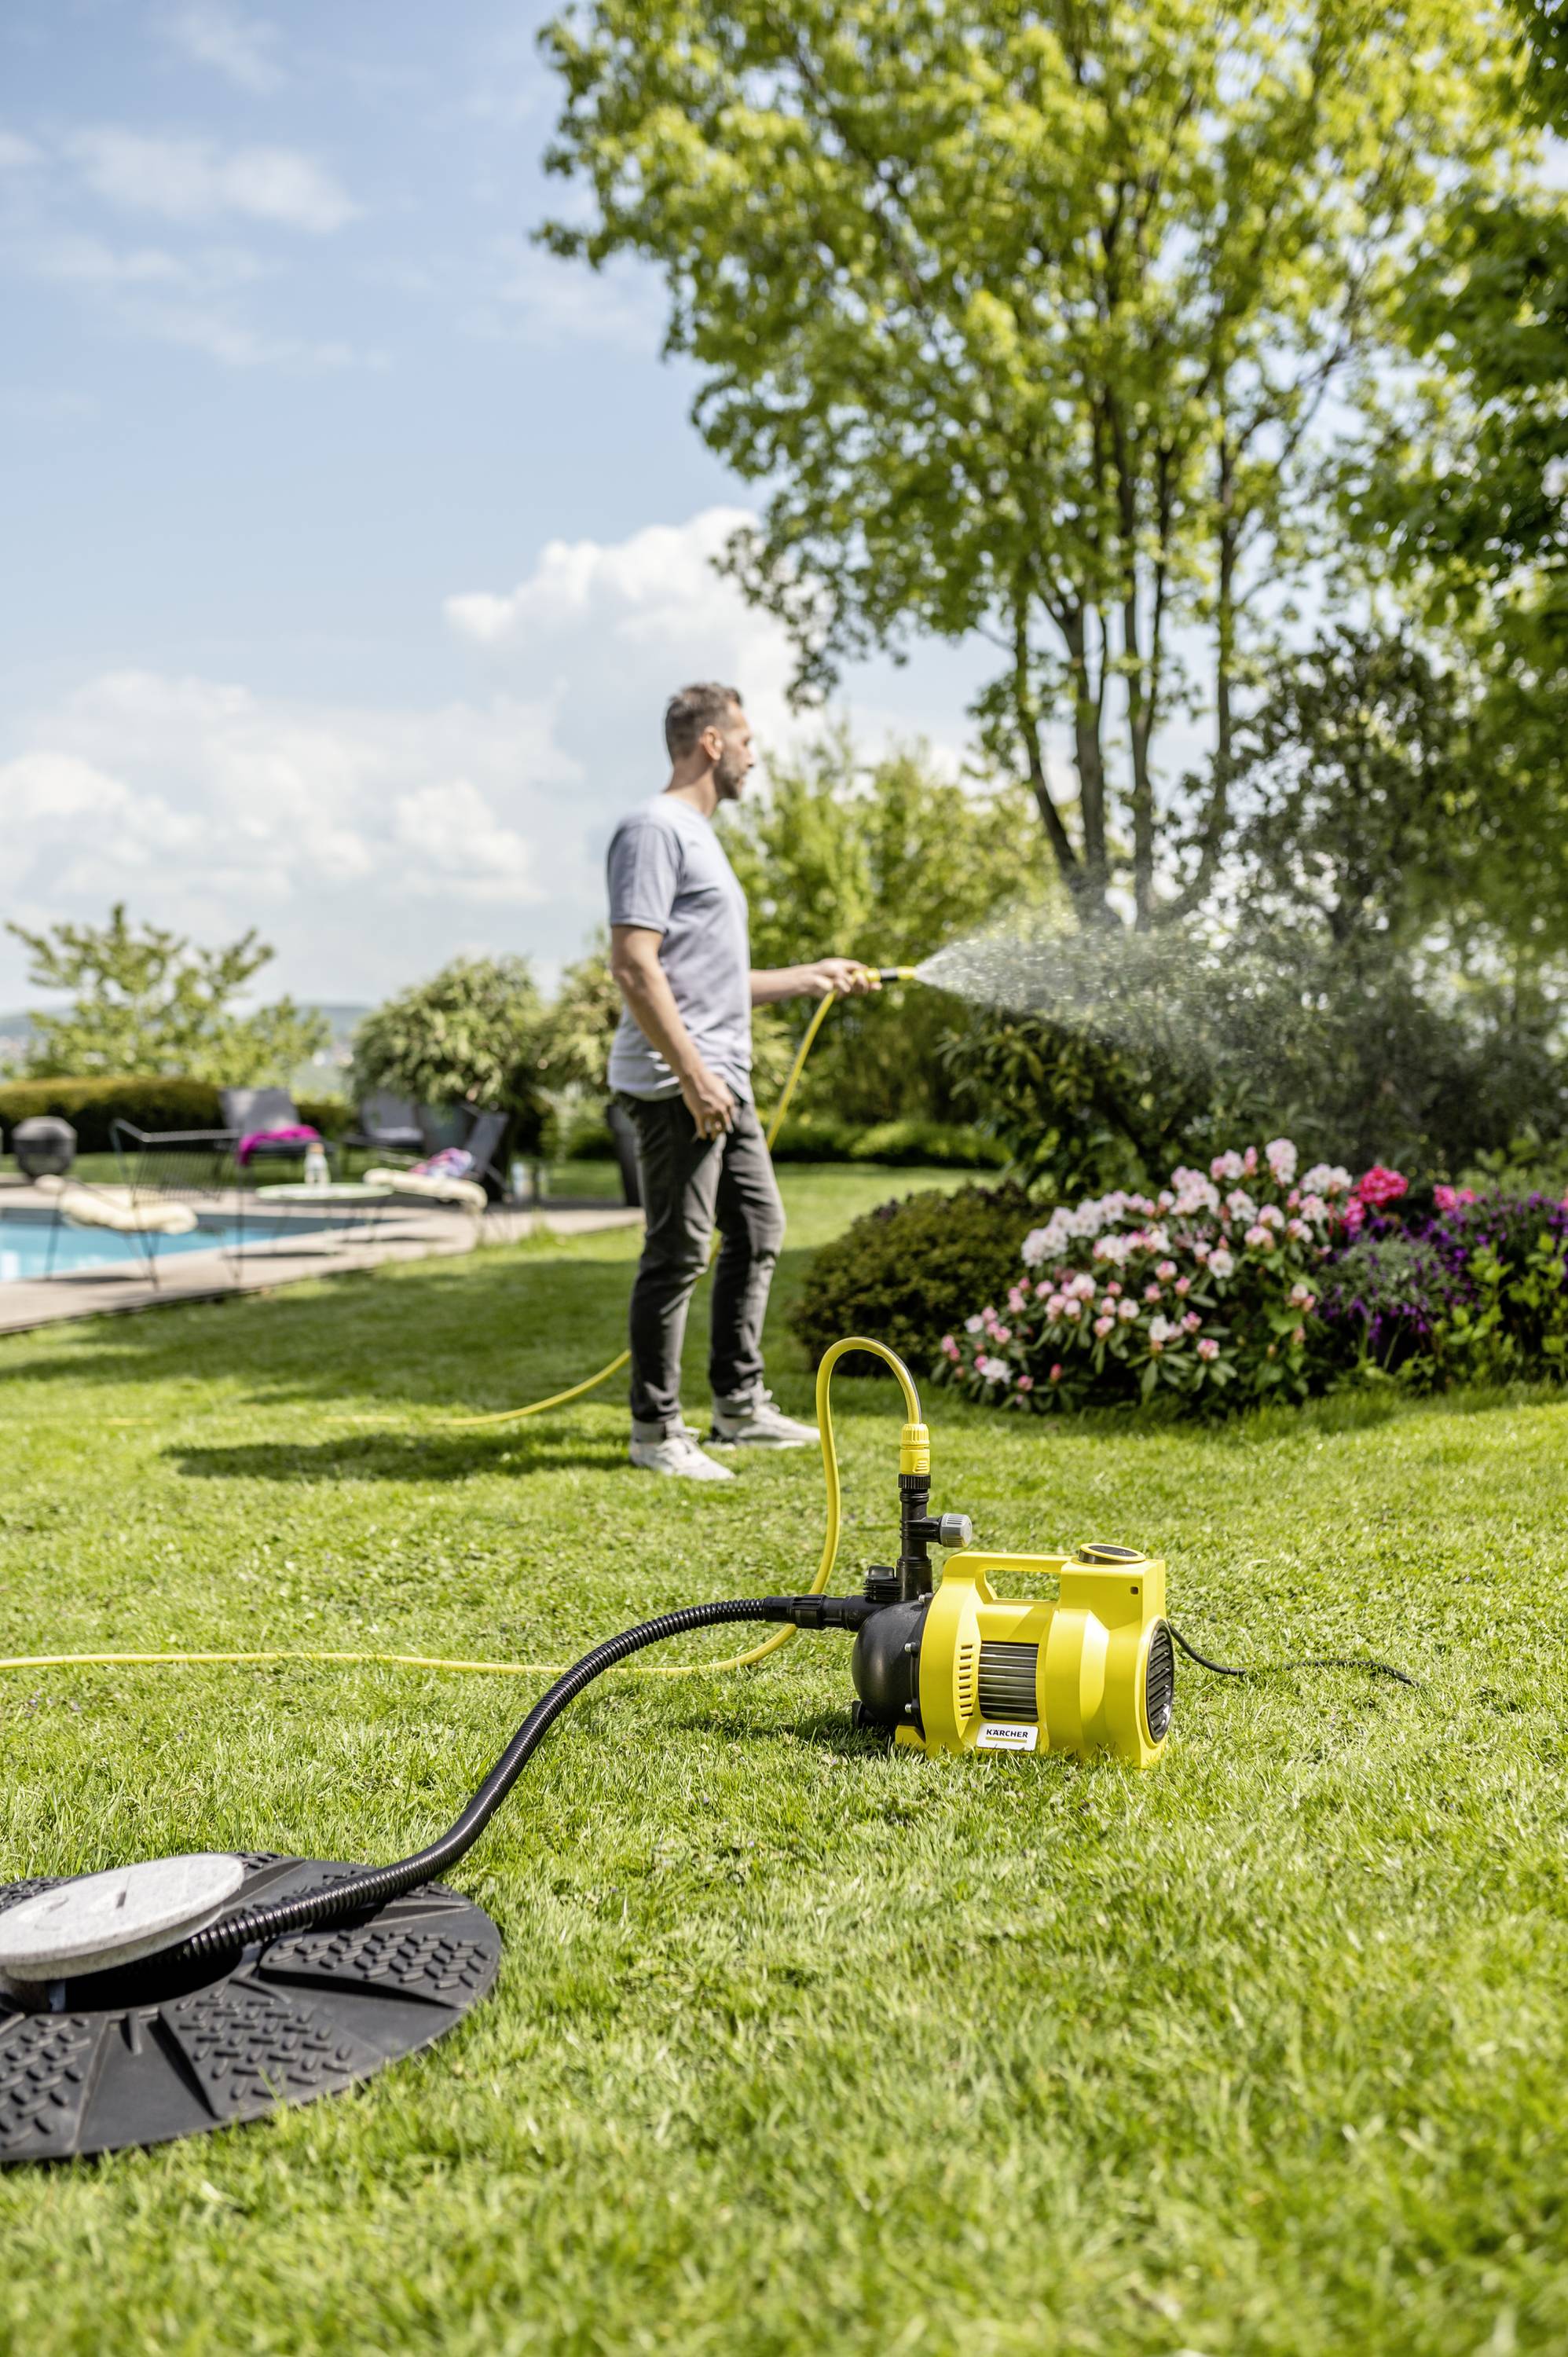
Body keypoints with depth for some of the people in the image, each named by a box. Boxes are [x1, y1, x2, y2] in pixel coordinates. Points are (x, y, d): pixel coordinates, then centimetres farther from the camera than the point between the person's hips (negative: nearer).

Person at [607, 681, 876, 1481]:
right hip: (678, 1085, -11)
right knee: (678, 1253, -5)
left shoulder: (700, 834, 22)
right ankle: (655, 1430, 5)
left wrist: (809, 977, 29)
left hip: (724, 1080, 11)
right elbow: (634, 967, -20)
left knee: (758, 1232, 15)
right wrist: (692, 1075, -23)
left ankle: (739, 1405, 26)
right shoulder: (654, 829, -10)